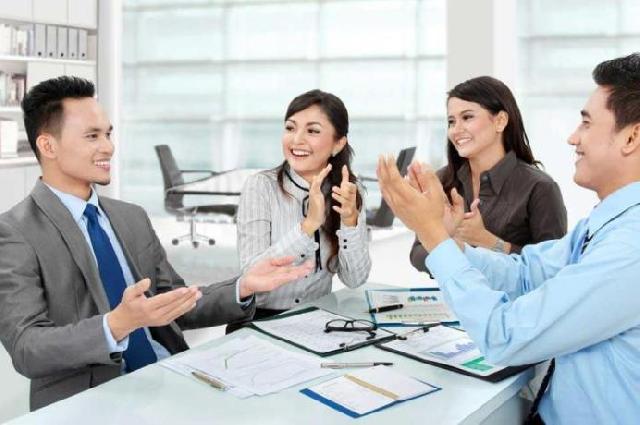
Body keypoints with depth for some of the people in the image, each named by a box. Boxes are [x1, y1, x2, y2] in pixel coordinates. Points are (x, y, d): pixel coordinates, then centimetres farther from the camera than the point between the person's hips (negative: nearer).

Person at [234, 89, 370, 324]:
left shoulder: (346, 191, 1)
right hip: (261, 321, -2)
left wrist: (350, 220, -19)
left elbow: (355, 279, -5)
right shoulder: (261, 186, -9)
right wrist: (309, 225, -25)